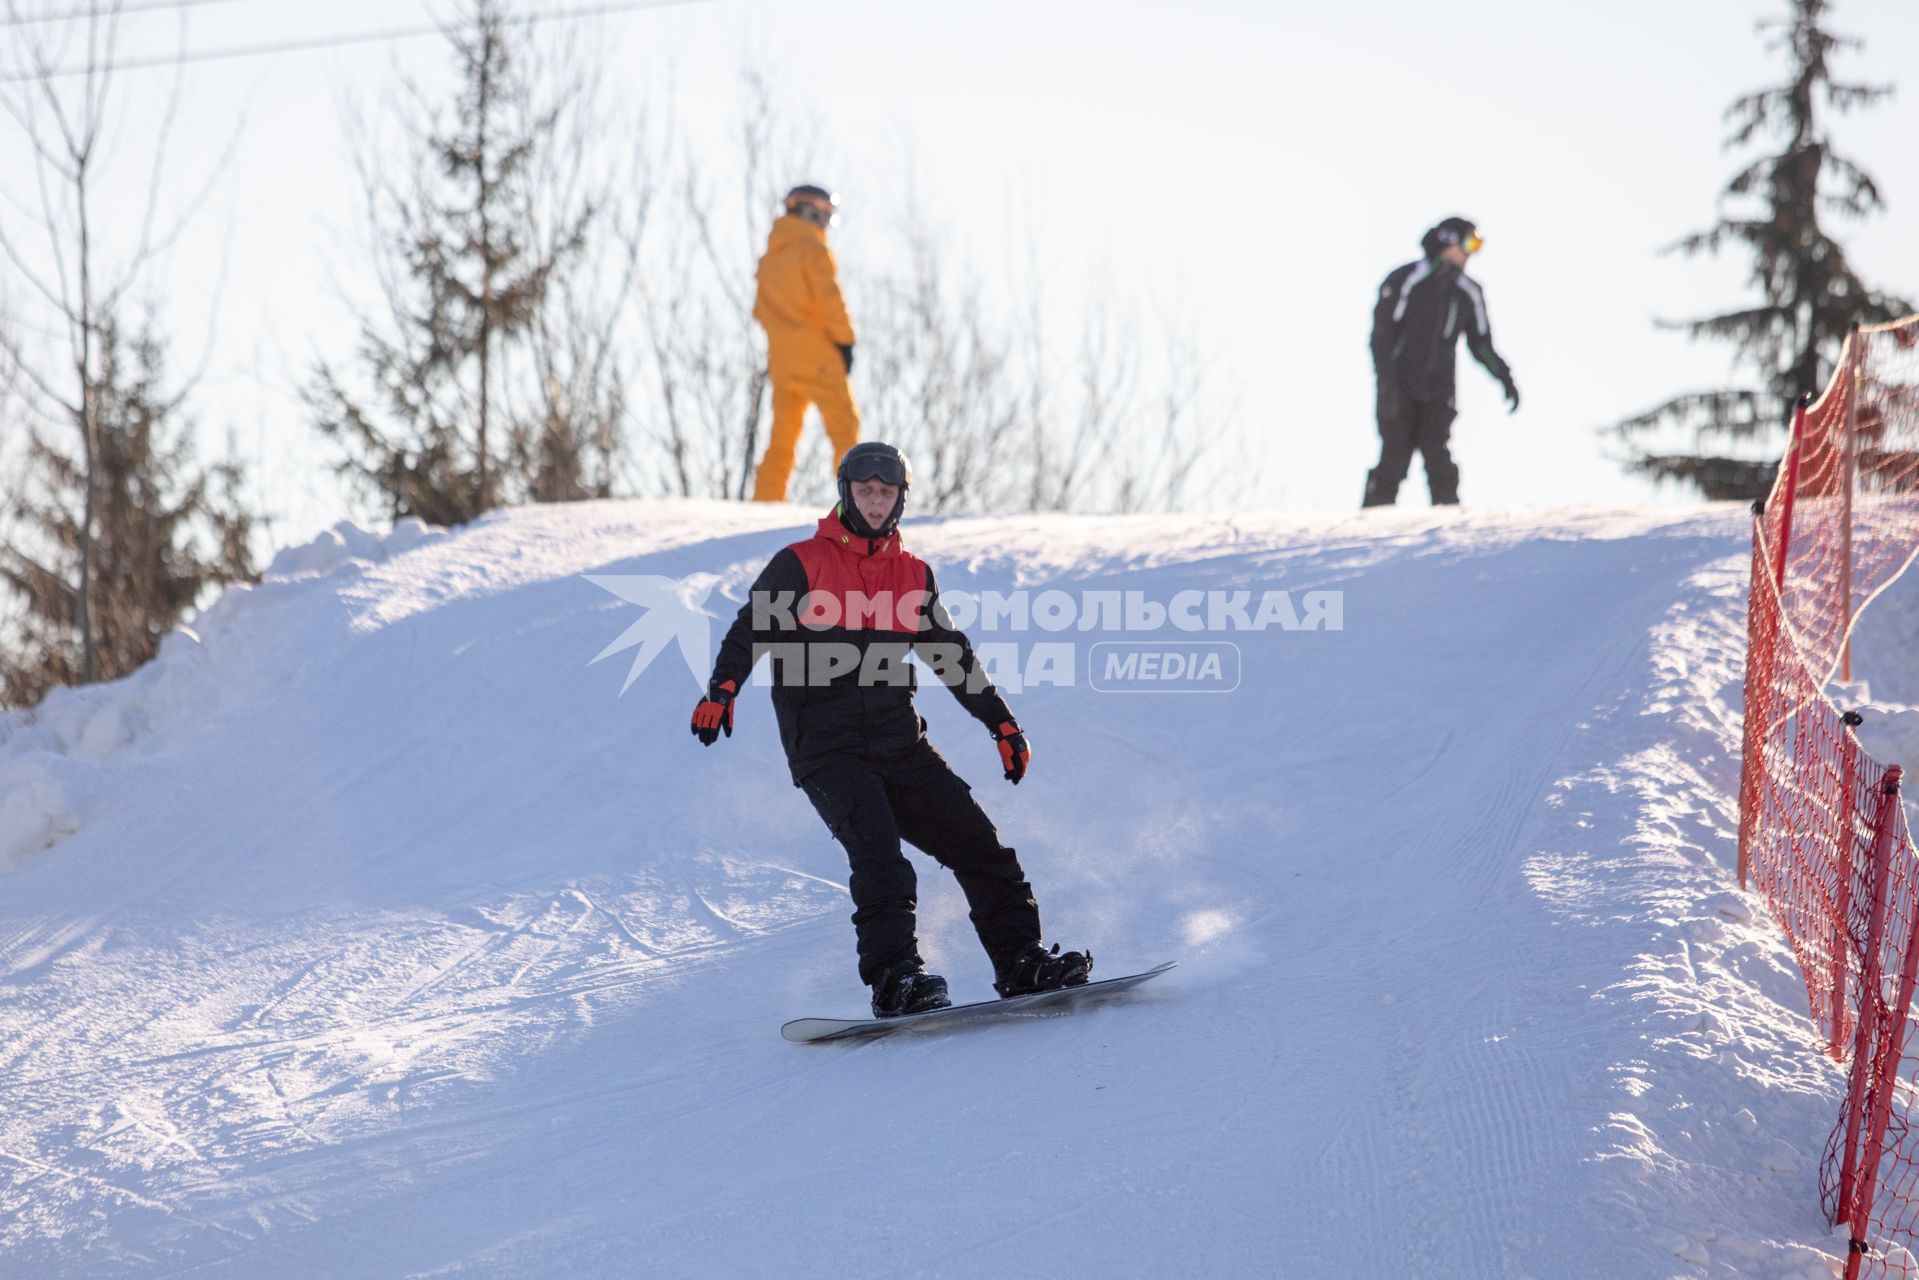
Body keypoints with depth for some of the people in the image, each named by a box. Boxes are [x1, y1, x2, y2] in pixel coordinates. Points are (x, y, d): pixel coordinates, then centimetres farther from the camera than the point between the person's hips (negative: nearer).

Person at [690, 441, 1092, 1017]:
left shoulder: (912, 575, 16)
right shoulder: (801, 565, 3)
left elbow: (952, 654, 24)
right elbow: (750, 632, -5)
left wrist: (1001, 722, 22)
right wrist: (722, 688, -24)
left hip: (898, 742, 5)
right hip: (826, 748, -5)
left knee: (973, 836, -5)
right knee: (878, 850, -25)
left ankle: (1020, 960, 1)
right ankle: (893, 977, -29)